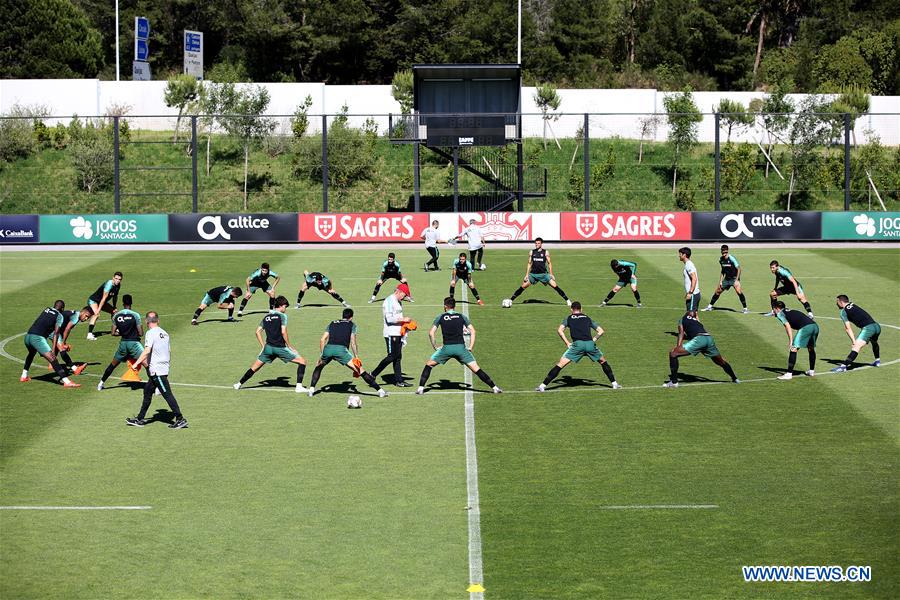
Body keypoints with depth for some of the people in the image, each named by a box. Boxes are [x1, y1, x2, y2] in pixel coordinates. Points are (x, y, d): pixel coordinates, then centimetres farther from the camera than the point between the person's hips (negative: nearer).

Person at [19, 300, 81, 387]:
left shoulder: (46, 310, 25)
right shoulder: (59, 316, 6)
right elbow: (56, 333, -4)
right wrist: (53, 350, -9)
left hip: (27, 336, 7)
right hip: (37, 338, -7)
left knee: (31, 354, 36)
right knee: (52, 359, -13)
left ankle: (24, 376, 45)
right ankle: (66, 381, -22)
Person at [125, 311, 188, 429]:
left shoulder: (151, 333, -13)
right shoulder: (164, 333, 12)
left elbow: (147, 350, -24)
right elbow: (169, 352, 17)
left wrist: (137, 362, -23)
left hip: (156, 370, -9)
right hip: (164, 368, 9)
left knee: (167, 394, -7)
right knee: (147, 392, 15)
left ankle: (180, 419, -8)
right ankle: (140, 419, 21)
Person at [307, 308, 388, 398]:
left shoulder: (332, 323, 30)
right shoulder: (351, 325, 21)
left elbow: (322, 340, 22)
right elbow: (353, 342, 9)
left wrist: (322, 354, 28)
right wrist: (356, 357, 10)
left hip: (328, 348, 3)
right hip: (341, 349, -3)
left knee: (318, 367, 33)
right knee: (361, 371, -1)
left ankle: (311, 389, 23)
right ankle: (380, 390, -7)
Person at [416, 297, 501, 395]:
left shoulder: (440, 317, 10)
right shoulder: (462, 317, 13)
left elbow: (431, 333, 3)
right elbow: (473, 331, 7)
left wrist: (435, 347, 11)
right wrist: (470, 347, 9)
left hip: (447, 348, -1)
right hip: (461, 347, 1)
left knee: (429, 365, 17)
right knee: (476, 369, 3)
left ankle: (420, 388, 8)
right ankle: (494, 387, -2)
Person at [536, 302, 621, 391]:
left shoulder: (568, 318, 19)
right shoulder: (588, 318, 25)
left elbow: (560, 330, 4)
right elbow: (601, 331, 23)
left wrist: (567, 343, 6)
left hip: (577, 344, -2)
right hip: (590, 344, 2)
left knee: (560, 364, 0)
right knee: (603, 362, 26)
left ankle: (543, 385, -7)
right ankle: (614, 383, 27)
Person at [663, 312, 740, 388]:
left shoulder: (682, 320, 23)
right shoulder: (697, 321, 37)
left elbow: (681, 333, 7)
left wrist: (678, 347, -3)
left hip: (698, 339, -6)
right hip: (709, 338, 6)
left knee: (673, 353, 0)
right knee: (721, 362, 30)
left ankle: (674, 381, -5)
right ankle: (735, 379, 47)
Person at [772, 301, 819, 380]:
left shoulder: (780, 314, 11)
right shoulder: (791, 311, 34)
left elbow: (787, 325, -4)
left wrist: (791, 342, -8)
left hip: (805, 328, -8)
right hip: (815, 325, 8)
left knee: (793, 350, -4)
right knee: (811, 348, 27)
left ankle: (789, 373, -8)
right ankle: (812, 371, 37)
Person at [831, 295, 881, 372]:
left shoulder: (843, 311, 4)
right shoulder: (853, 305, 23)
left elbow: (848, 328, -4)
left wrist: (853, 341, -7)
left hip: (867, 328, -7)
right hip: (877, 326, 7)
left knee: (857, 346, -18)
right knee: (874, 343, 36)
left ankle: (844, 366, -29)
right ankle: (877, 361, 46)